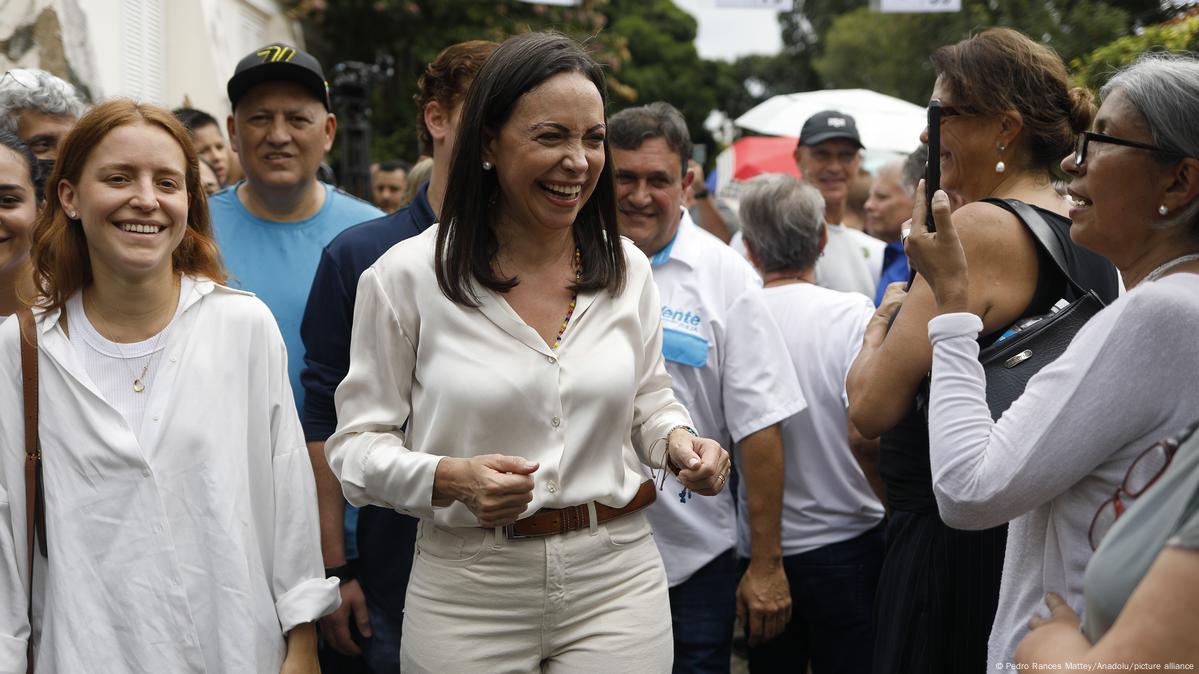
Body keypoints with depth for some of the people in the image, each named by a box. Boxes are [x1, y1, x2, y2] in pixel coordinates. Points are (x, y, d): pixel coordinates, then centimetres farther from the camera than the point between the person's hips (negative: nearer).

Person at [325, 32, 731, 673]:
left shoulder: (627, 269, 3)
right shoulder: (405, 276, -8)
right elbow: (358, 443, -4)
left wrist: (677, 439, -5)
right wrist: (451, 479, -22)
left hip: (617, 577, 2)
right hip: (467, 594, -2)